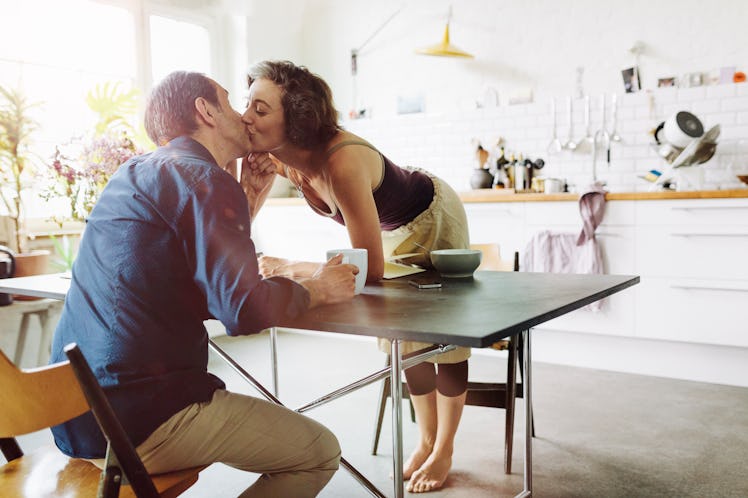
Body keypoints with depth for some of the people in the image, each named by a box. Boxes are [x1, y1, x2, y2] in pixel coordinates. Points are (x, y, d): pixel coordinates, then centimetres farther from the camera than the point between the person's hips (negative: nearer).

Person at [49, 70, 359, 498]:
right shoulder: (202, 178, -12)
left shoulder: (134, 174, 16)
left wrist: (250, 197, 20)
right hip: (138, 419, -10)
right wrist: (318, 289, -3)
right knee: (319, 453, -1)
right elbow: (244, 309, -22)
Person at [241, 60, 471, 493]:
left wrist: (291, 267, -36)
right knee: (405, 336, 15)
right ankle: (426, 441, 33)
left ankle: (443, 452, 23)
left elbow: (370, 269, -40)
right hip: (392, 228, 7)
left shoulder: (342, 163, -43)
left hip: (434, 219, -7)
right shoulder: (280, 160, -20)